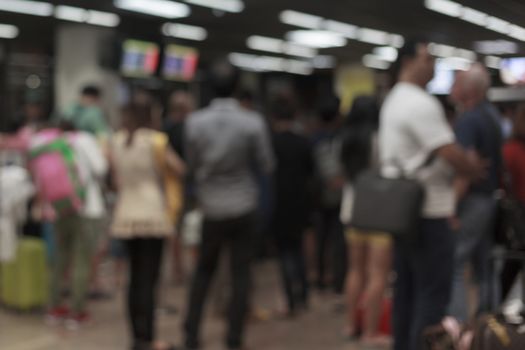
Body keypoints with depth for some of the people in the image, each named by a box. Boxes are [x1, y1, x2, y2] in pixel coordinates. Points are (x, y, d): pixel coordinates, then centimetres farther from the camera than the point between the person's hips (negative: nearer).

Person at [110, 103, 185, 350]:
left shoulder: (116, 142, 7)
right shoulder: (155, 140, -5)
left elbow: (117, 181, 12)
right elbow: (179, 170, -2)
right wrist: (166, 152, 11)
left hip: (125, 215, 5)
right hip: (153, 214, -5)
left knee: (135, 278, 12)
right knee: (148, 279, -4)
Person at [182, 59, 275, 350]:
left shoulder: (195, 122, -9)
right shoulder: (253, 123, -12)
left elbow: (191, 165, 2)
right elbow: (266, 164, -3)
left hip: (210, 208, 2)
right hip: (243, 207, -1)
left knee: (203, 271, 17)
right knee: (240, 274, 7)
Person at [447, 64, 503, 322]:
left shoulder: (468, 121, -17)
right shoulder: (492, 114, 12)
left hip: (471, 200, -10)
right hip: (489, 198, 10)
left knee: (452, 266, -7)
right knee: (483, 266, 14)